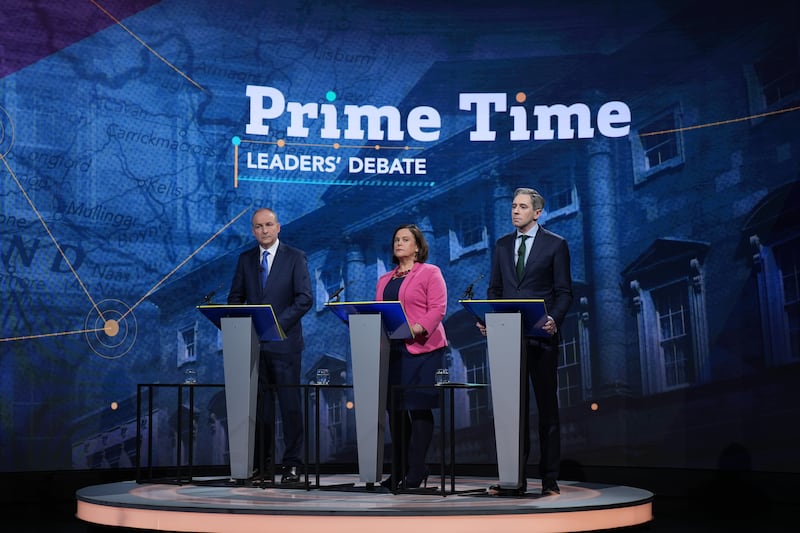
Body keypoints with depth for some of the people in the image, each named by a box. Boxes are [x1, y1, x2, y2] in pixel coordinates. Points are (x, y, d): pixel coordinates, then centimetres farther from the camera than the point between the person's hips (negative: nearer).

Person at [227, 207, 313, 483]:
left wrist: (278, 323, -16)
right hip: (253, 342, 4)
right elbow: (235, 297, 15)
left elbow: (305, 298, -6)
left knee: (290, 404, -2)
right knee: (258, 404, 6)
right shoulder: (245, 259, 13)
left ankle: (292, 463, 4)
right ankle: (259, 462, 13)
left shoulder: (295, 257, 1)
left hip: (284, 343, -3)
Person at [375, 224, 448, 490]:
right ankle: (398, 471, 12)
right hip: (391, 349, 6)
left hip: (421, 349, -6)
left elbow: (438, 308, -8)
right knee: (395, 409, 5)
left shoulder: (430, 273, 3)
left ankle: (417, 471, -2)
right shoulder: (384, 280, 22)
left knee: (419, 408, -6)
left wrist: (418, 328, -22)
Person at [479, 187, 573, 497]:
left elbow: (564, 292, -2)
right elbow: (494, 290, 14)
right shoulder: (502, 245, 13)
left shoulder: (556, 245, 0)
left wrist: (553, 319, -20)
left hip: (541, 335, -3)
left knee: (547, 407, 4)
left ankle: (550, 479, 12)